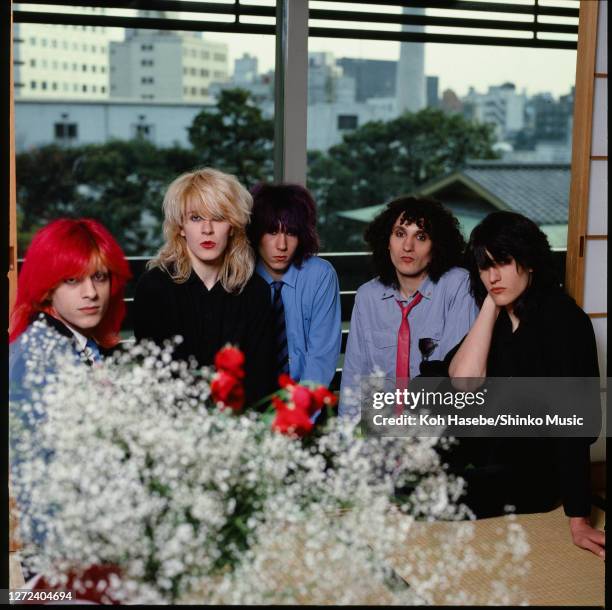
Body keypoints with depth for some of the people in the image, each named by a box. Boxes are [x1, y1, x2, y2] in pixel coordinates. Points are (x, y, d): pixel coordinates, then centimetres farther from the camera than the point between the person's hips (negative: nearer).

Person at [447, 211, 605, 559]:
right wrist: (490, 305, -12)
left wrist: (579, 519, -27)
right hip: (487, 464, 7)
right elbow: (463, 381, -13)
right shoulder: (498, 319, 4)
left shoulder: (561, 318, -17)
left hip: (535, 476, -7)